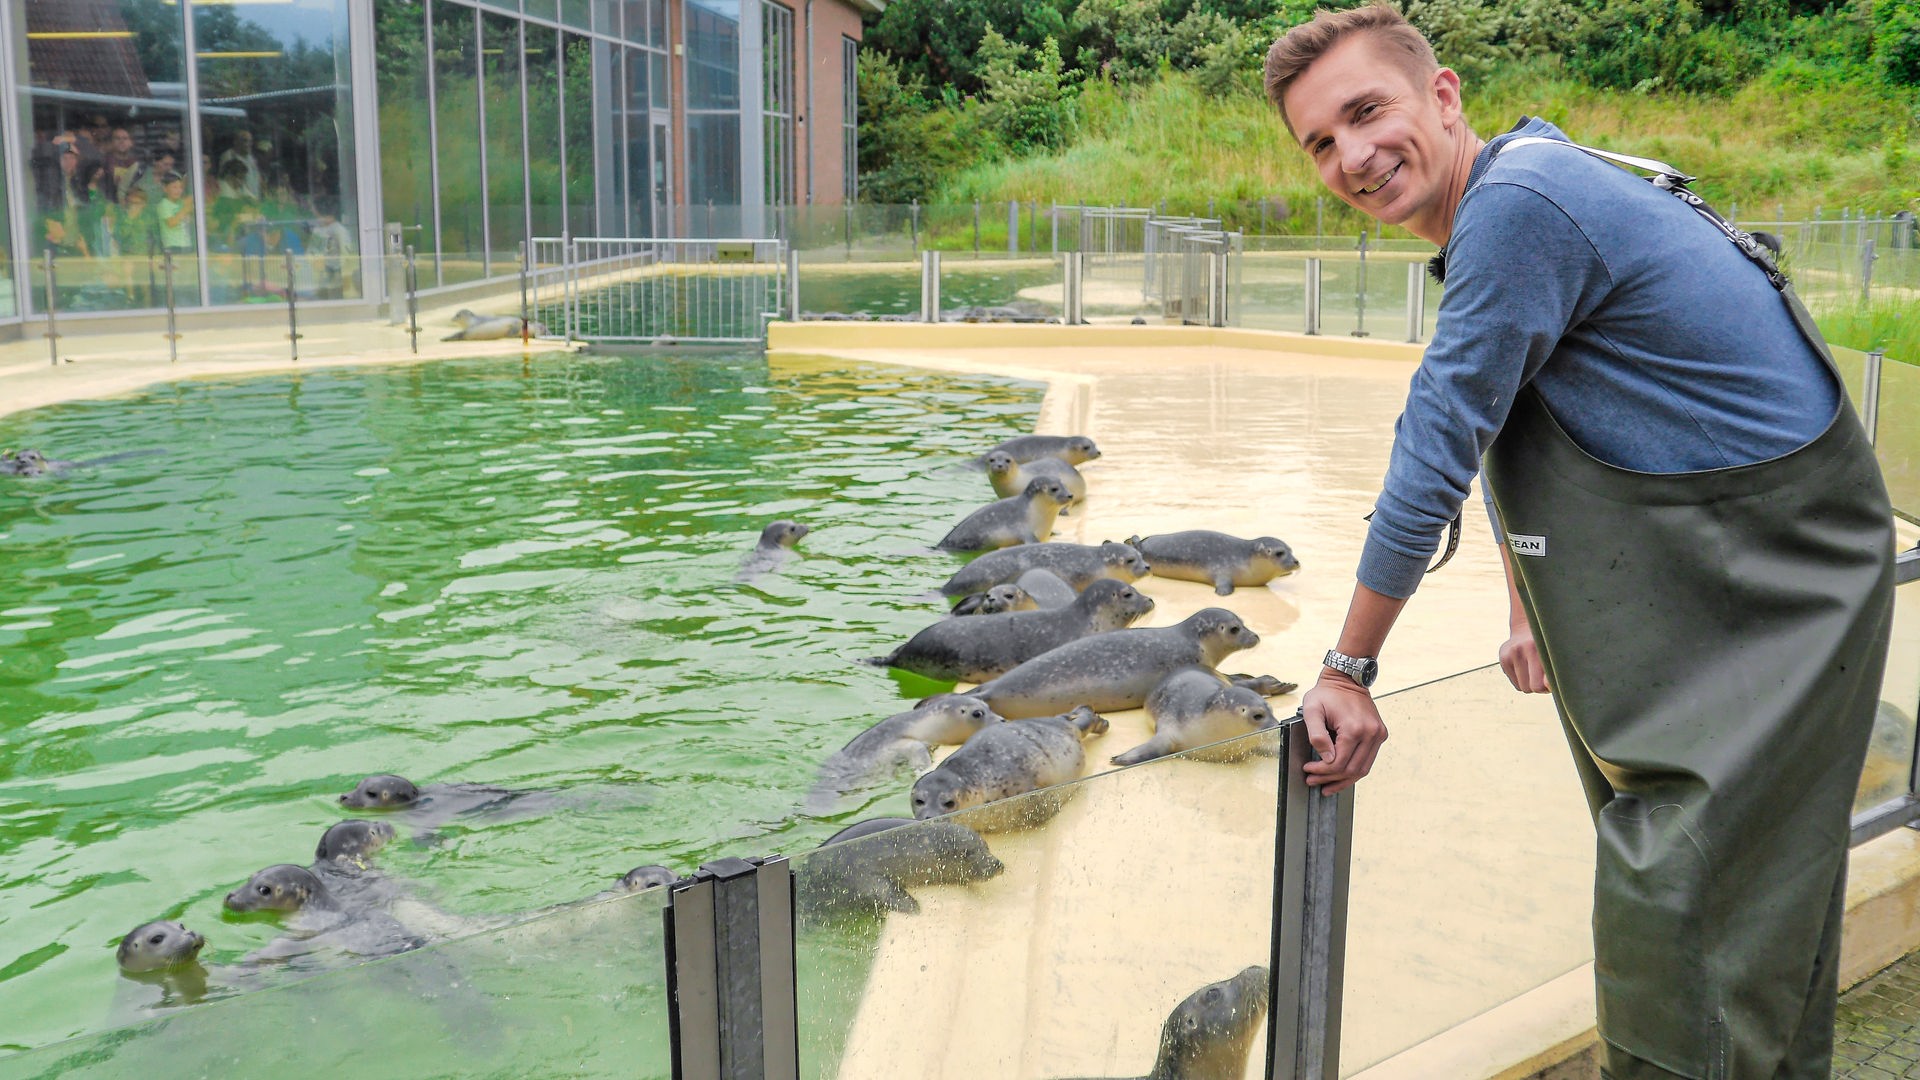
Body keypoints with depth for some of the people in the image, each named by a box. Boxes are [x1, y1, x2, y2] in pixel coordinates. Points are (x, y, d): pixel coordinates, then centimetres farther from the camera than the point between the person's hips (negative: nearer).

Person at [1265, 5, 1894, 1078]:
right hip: (1690, 572, 10)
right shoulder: (1490, 212, 10)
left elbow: (1434, 459, -20)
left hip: (1785, 574, -10)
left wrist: (1349, 669, -12)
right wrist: (1531, 614, 19)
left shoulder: (1519, 203, -22)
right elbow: (1503, 440, 20)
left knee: (1677, 899, -8)